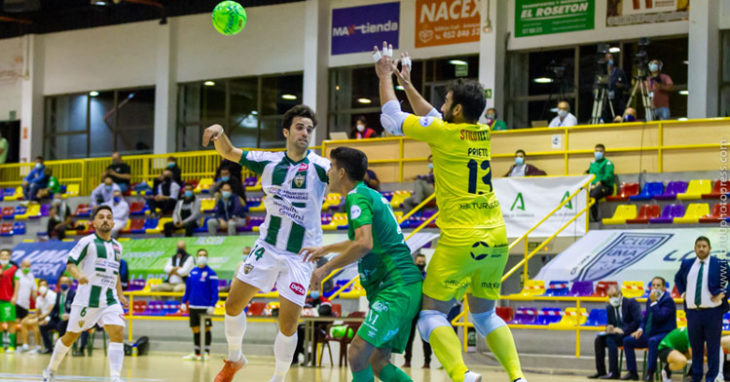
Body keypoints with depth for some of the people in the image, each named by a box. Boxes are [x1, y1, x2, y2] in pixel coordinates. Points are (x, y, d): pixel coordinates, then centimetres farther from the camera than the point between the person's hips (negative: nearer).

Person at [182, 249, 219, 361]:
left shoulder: (211, 273, -6)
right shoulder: (193, 272, 9)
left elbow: (214, 291, -9)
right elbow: (188, 288, 16)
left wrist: (212, 305, -16)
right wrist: (184, 302, 12)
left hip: (205, 307, -5)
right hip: (193, 306, 5)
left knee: (206, 329, 1)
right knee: (195, 330, 9)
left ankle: (207, 353, 9)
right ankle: (196, 354, 16)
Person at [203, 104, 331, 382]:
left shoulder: (318, 166, -11)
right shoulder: (269, 162, 0)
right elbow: (228, 153, 9)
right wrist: (219, 133, -11)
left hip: (300, 255, -3)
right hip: (268, 246, 3)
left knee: (289, 324, -4)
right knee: (233, 304, 3)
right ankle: (234, 359, 27)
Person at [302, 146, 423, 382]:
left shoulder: (357, 197, -8)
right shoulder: (373, 196, 22)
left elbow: (364, 245, -24)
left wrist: (326, 268, -14)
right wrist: (326, 249, 50)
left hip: (396, 289, -10)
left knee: (358, 355, -17)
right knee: (378, 362, 10)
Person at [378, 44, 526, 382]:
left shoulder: (446, 133, -8)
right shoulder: (482, 134, 11)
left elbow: (393, 119, 4)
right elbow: (434, 119, 29)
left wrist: (385, 78, 17)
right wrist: (407, 84, 34)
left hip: (461, 240, -7)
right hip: (497, 238, 7)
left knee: (431, 313, 1)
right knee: (485, 315, 18)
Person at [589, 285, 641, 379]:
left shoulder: (631, 303, -7)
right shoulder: (609, 307, 12)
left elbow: (638, 321, -17)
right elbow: (609, 323, 18)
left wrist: (623, 330, -25)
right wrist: (609, 328, -7)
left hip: (631, 334, -7)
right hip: (617, 334, 7)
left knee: (610, 339, -30)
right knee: (599, 339, -17)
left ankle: (613, 372, -30)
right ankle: (600, 371, -14)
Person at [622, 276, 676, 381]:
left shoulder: (668, 300, -9)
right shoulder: (650, 300, 13)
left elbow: (659, 318, -22)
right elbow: (645, 318, 22)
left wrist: (653, 302, -21)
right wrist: (640, 329, 3)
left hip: (664, 334, -8)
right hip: (649, 334, 8)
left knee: (652, 341, -39)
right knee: (627, 341, -4)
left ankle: (650, 372, -33)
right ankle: (632, 372, -2)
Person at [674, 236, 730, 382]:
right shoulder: (687, 264, 10)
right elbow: (678, 278, 28)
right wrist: (682, 292, 15)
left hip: (712, 311, -4)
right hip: (692, 312, 4)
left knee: (713, 347, 0)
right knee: (695, 346, 10)